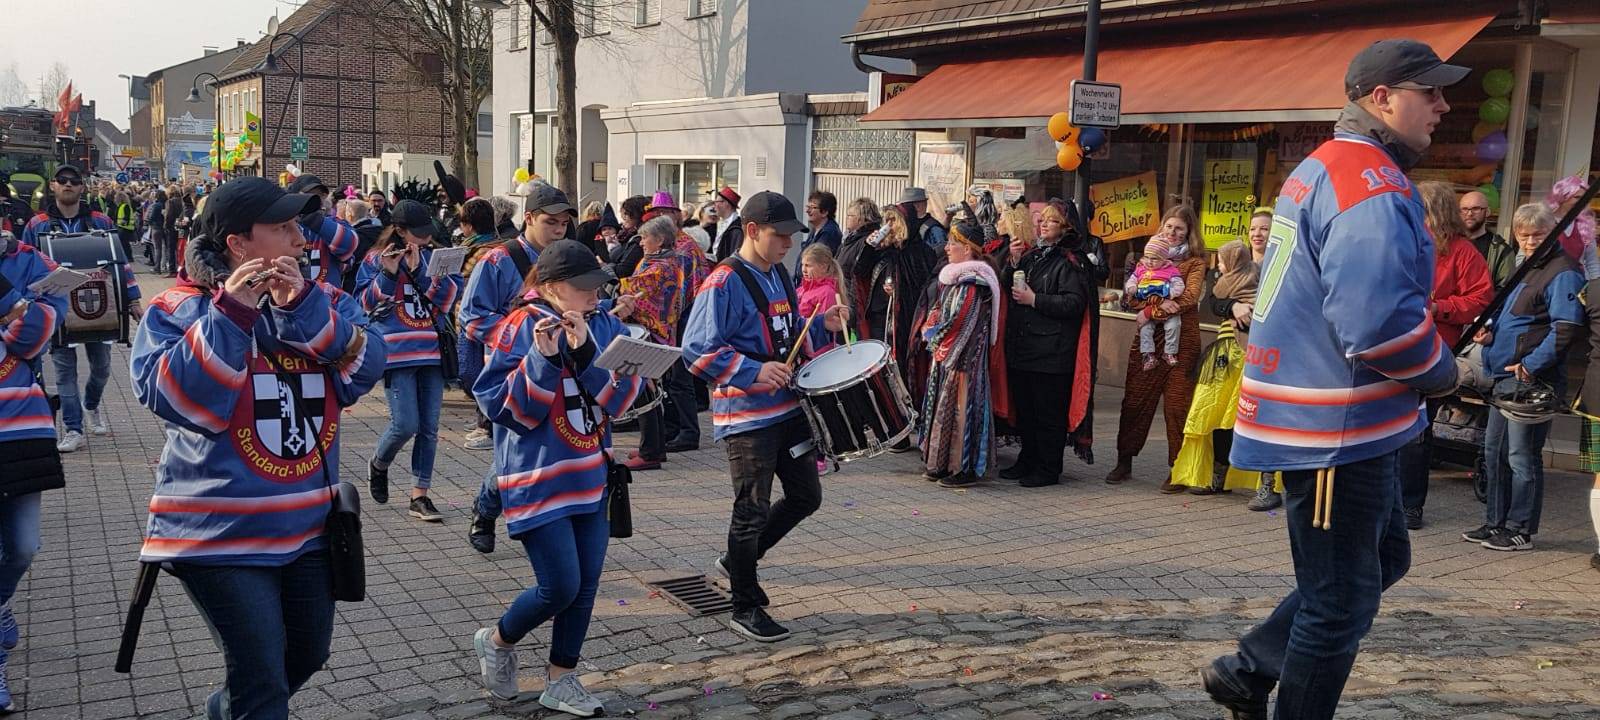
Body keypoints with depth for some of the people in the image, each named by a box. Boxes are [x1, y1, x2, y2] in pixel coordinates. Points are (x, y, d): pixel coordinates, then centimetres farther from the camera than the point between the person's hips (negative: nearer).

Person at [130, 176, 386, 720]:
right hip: (220, 531, -5)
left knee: (308, 654, 22)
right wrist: (229, 313, -25)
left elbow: (364, 370, -9)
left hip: (308, 525, 6)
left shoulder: (323, 303, 5)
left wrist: (302, 308, -20)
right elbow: (170, 397, -21)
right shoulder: (179, 310, -7)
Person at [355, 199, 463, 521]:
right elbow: (366, 302, -3)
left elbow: (448, 298, -2)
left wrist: (420, 270, -13)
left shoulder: (435, 258, 10)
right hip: (397, 350, -3)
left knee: (429, 428, 4)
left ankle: (420, 495, 14)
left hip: (432, 350, 4)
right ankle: (378, 465, 22)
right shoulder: (376, 259, 3)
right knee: (406, 425, -10)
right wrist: (387, 274, -16)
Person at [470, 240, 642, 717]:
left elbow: (623, 398, -7)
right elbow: (500, 406, -17)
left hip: (592, 476, 6)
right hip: (539, 479, -6)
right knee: (561, 586, -7)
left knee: (586, 586, 7)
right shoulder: (520, 329, -11)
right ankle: (497, 642, 22)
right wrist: (543, 358, -28)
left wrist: (585, 351, -20)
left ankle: (561, 681, 23)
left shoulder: (605, 327, 4)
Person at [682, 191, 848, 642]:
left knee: (806, 496, 15)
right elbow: (697, 351, -20)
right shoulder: (724, 283, -15)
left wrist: (823, 326, 4)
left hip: (789, 406, 8)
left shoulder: (779, 274, 11)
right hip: (747, 415, -8)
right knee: (753, 511, 1)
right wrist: (755, 372, -27)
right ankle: (745, 609, 17)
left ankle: (738, 561, 33)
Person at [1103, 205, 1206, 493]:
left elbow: (1190, 295, -11)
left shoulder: (1195, 263, 6)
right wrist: (1159, 305, -18)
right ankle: (1124, 463, 17)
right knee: (1134, 401, 5)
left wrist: (1153, 308, -21)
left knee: (1176, 405, -3)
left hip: (1181, 342, -3)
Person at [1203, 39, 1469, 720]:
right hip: (1336, 426, -11)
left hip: (1335, 415, 11)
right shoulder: (1371, 179, -19)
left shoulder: (1326, 167, 15)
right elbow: (1377, 320, -31)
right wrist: (1441, 372, -11)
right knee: (1341, 601, 2)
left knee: (1383, 560, 23)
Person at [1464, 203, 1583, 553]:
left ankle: (1520, 530, 6)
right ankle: (1496, 522, 23)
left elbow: (1566, 327, -20)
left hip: (1533, 380, -10)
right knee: (1494, 452, 14)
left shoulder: (1563, 273, -11)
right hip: (1506, 376, 10)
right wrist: (1491, 332, 8)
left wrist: (1531, 365, -24)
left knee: (1521, 457, -3)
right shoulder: (1526, 268, 19)